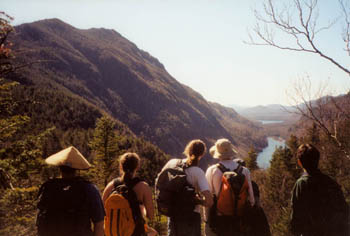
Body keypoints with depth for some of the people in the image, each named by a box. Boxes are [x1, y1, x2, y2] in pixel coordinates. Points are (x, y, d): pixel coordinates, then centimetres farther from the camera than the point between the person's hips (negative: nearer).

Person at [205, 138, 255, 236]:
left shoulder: (212, 170, -9)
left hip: (218, 218, -2)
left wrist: (207, 219, 1)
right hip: (238, 220, 2)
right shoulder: (244, 171, -3)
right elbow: (250, 197, 0)